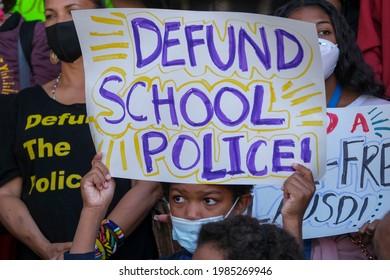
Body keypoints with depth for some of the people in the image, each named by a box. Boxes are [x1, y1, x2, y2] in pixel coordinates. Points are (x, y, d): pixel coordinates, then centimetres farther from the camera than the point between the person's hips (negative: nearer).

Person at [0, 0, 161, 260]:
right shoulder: (26, 104, 11)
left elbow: (150, 186, -9)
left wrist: (98, 247, -20)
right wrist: (47, 250, -13)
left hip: (122, 260, -3)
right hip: (40, 264, 3)